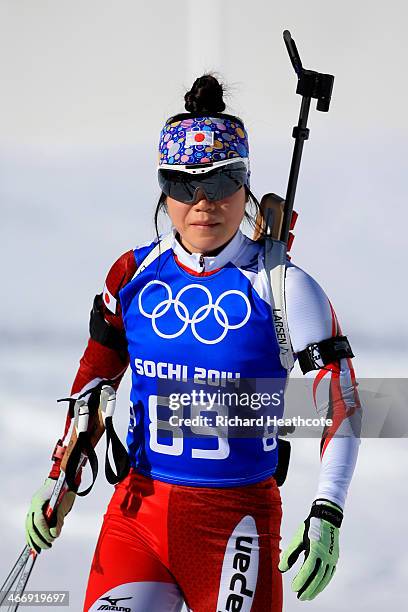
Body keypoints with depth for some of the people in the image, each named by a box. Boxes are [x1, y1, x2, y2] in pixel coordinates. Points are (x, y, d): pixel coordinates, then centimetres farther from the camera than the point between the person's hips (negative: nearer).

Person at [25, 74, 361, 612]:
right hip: (137, 510, 3)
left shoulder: (281, 288, -7)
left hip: (237, 517, -3)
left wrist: (326, 517, -13)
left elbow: (340, 405, -4)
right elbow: (94, 382, 17)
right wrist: (60, 481, 12)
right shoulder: (134, 275, 4)